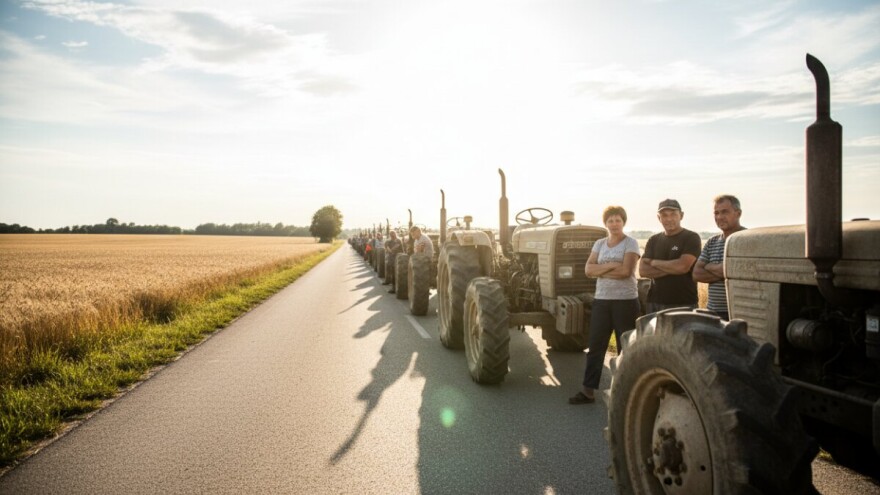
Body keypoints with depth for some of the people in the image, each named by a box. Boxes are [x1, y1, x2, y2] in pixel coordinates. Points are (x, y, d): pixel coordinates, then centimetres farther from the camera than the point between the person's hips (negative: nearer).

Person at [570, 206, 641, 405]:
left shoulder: (630, 243, -4)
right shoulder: (599, 244, 11)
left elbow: (625, 271, -17)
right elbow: (588, 269, 0)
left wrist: (600, 271, -8)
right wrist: (610, 265, -14)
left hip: (625, 301, -5)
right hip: (602, 300, 5)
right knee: (595, 346, 6)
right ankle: (588, 390, 12)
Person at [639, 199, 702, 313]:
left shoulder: (691, 238, -1)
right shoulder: (653, 240, 13)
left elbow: (683, 266, -16)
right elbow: (643, 270, 1)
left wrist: (655, 262, -3)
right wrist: (672, 269, -10)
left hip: (684, 304, -4)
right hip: (655, 303, 4)